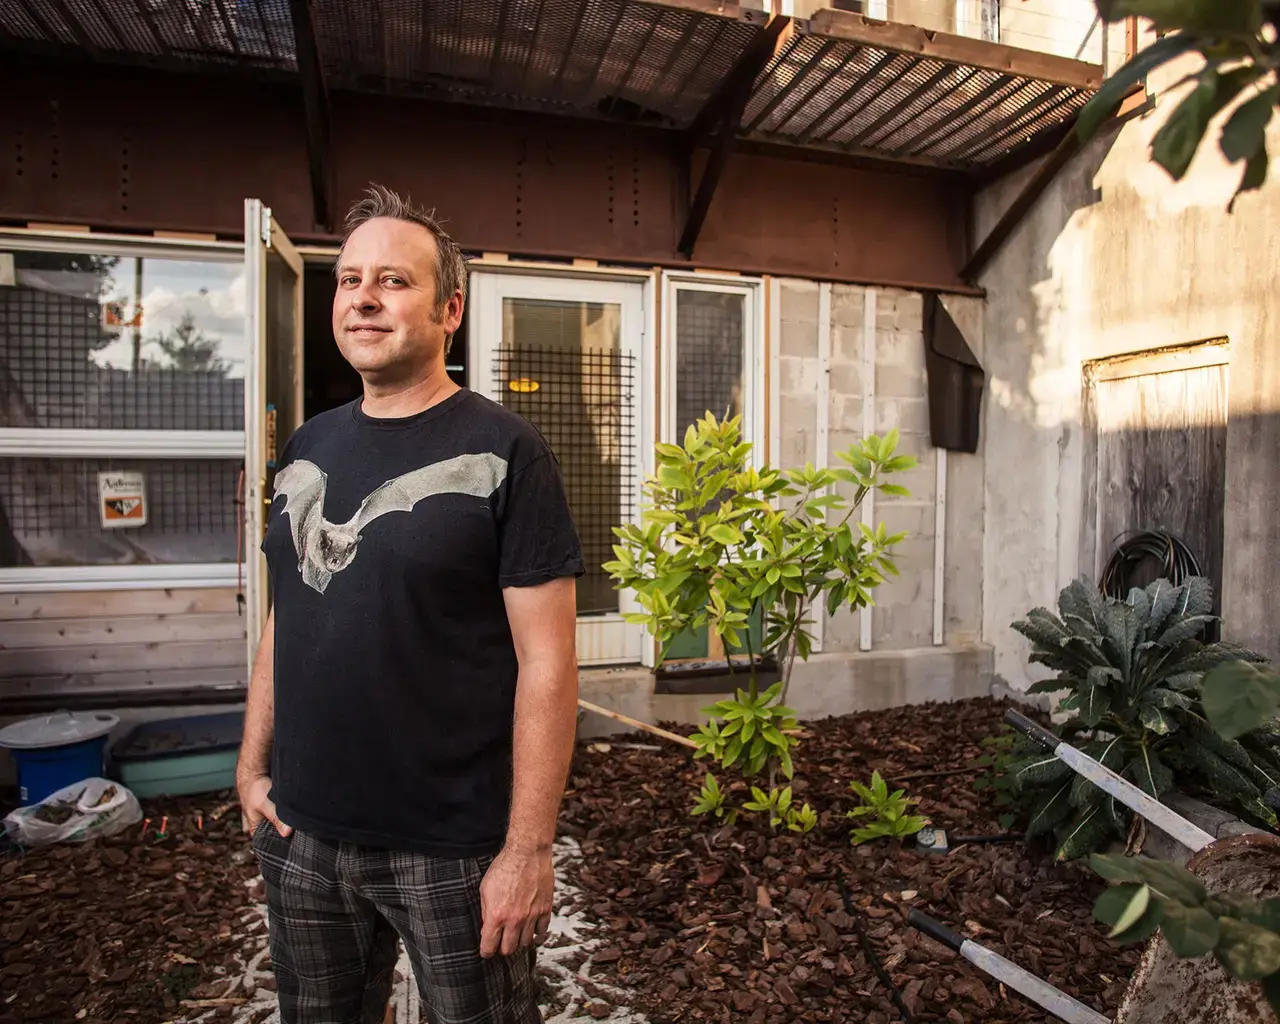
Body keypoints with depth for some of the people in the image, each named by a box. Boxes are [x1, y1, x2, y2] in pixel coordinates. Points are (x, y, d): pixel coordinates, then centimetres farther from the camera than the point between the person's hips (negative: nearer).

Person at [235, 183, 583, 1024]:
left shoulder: (502, 452, -13)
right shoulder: (308, 447, 5)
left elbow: (546, 663, -15)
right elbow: (285, 617, 13)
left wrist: (528, 850, -16)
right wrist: (253, 765, 10)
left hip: (451, 845, -5)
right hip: (302, 833, 6)